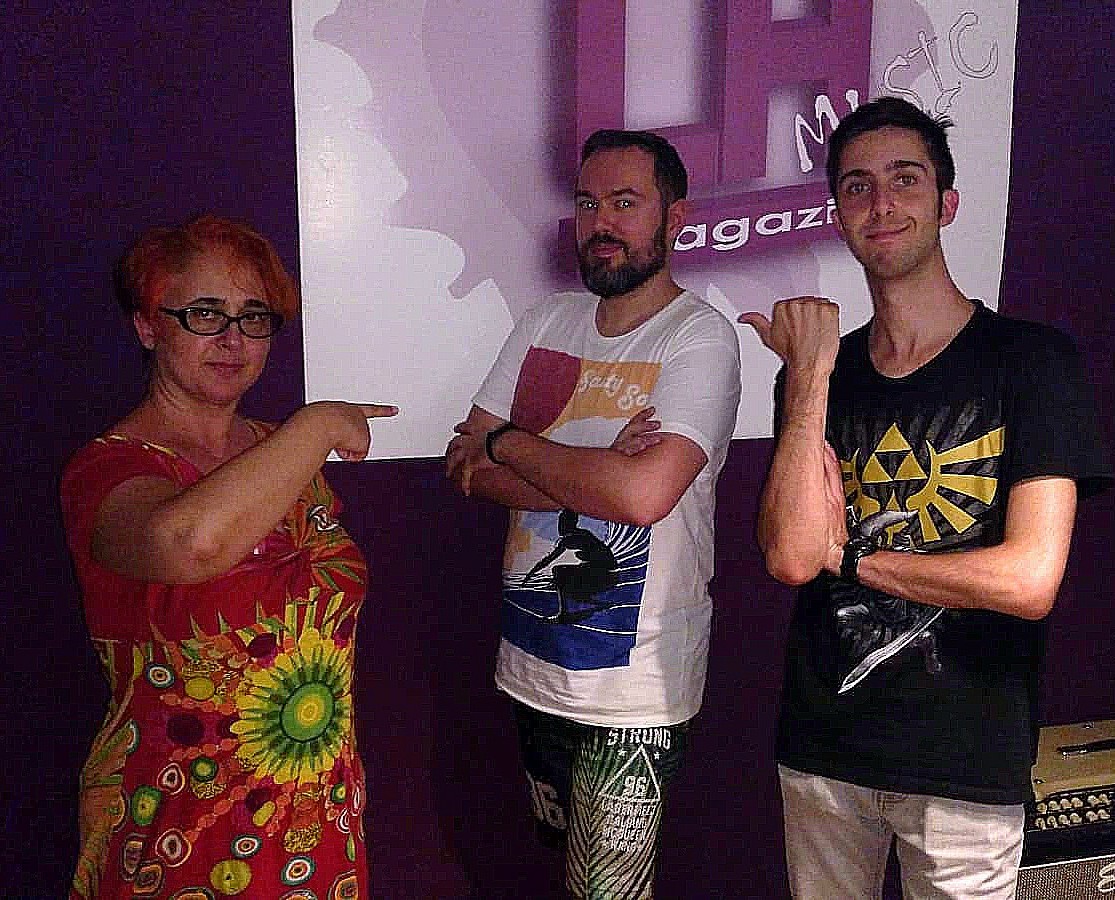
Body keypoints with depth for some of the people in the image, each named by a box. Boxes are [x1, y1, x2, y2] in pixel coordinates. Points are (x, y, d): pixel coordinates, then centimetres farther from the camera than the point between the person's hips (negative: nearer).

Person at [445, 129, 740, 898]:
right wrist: (593, 477, -18)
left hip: (632, 689, -6)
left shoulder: (700, 336, -13)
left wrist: (504, 442, -13)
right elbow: (467, 468, -1)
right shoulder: (548, 323, 6)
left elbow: (643, 492, -28)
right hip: (533, 663, 6)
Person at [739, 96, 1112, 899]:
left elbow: (1028, 580, -19)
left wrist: (847, 556, -10)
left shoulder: (1030, 358, -8)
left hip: (967, 766, -3)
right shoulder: (817, 373, 2)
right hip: (821, 745, 3)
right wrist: (810, 374, -14)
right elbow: (791, 556, -13)